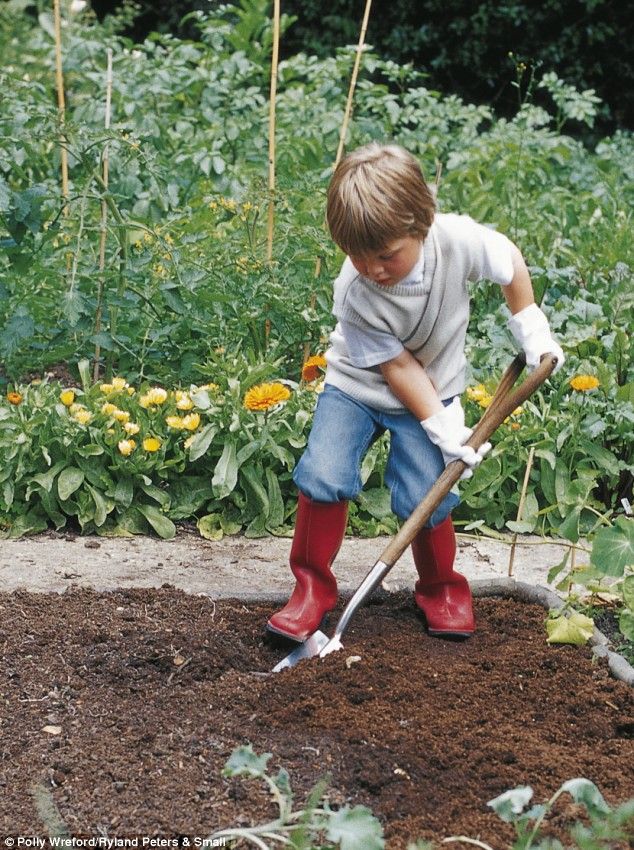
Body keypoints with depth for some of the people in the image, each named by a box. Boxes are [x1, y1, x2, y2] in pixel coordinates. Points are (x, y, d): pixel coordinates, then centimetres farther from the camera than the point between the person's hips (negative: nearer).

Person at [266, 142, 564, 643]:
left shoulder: (459, 240, -27)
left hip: (433, 390, 1)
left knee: (425, 500, -12)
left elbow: (510, 261, -4)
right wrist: (445, 431, -23)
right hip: (360, 383, -1)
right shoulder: (355, 293, -29)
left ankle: (441, 588, 17)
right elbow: (398, 366, -21)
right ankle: (314, 586, 2)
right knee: (323, 477, -19)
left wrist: (531, 328, 2)